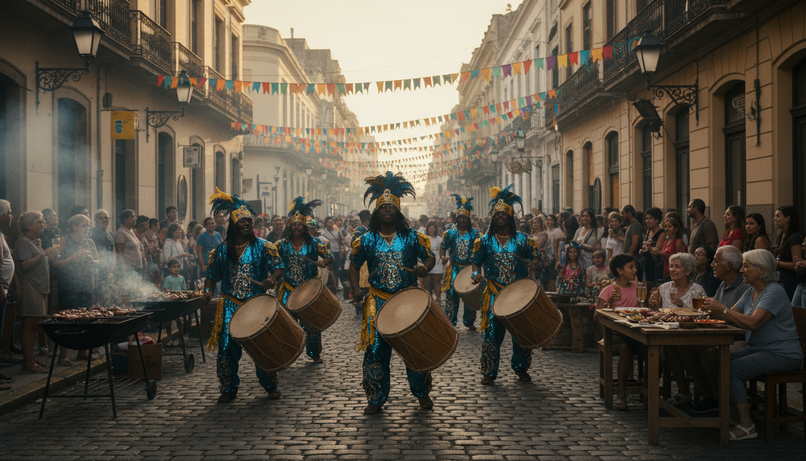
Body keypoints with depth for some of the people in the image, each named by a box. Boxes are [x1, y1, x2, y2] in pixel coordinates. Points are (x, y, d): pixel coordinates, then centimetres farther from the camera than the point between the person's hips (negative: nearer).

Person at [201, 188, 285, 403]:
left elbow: (278, 267, -4)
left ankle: (270, 386, 19)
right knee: (227, 347, -2)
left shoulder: (262, 246, 1)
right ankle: (229, 388, 13)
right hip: (230, 305, 1)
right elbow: (212, 274, 12)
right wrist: (208, 291, -7)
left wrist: (272, 278, -26)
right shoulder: (222, 250, 6)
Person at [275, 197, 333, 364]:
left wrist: (323, 262, -27)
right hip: (288, 290, 1)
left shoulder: (314, 242, -2)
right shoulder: (282, 244, 2)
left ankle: (315, 354, 21)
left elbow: (330, 257, -5)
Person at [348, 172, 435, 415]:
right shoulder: (367, 240, 5)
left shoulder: (412, 237, 3)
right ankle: (376, 399, 13)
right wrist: (355, 288, -1)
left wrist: (424, 268, -16)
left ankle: (422, 393, 23)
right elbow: (355, 264, 14)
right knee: (376, 349, -1)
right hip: (378, 300, 1)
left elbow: (431, 257, 6)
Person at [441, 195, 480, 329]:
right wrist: (443, 256, -14)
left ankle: (469, 322, 16)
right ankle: (450, 322, 3)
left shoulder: (474, 233, 5)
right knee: (451, 294, -5)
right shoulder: (450, 233, 5)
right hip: (454, 268, -1)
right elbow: (443, 246, 6)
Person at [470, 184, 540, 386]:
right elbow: (476, 261, 9)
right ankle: (489, 372, 8)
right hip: (494, 294, 0)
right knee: (491, 333, -3)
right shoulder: (485, 240, 6)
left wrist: (533, 263, -13)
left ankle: (521, 368, 24)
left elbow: (536, 256, 10)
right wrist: (476, 273, -11)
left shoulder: (521, 239, 5)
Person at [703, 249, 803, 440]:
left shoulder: (774, 292, -16)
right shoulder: (752, 292, 14)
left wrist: (722, 308, -23)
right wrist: (712, 309, -5)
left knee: (730, 369, -24)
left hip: (782, 354, -9)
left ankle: (746, 426, -19)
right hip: (757, 349, 9)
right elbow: (732, 315, 13)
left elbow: (753, 323, -27)